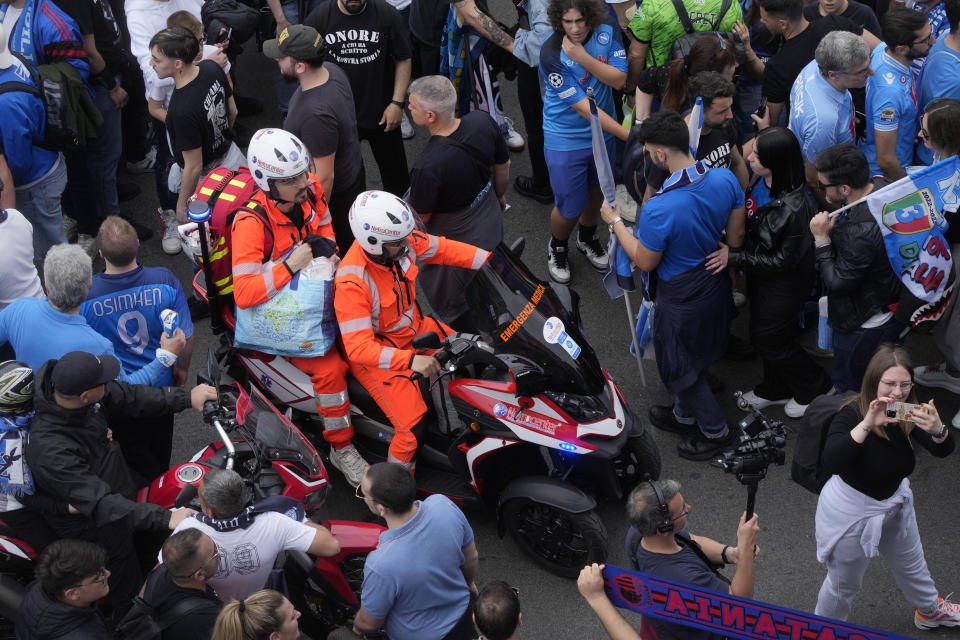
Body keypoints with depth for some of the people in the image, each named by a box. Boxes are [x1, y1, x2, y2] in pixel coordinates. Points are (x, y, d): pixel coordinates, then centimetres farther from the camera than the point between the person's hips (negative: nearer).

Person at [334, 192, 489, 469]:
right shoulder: (351, 284, -35)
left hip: (413, 326, 8)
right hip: (375, 350, -7)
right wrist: (410, 360, -48)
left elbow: (444, 249, -1)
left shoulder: (402, 240, -16)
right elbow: (358, 347, -37)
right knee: (413, 430, -18)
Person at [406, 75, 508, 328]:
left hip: (458, 243, -7)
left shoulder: (427, 168, -41)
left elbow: (420, 217, -21)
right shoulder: (483, 122, -23)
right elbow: (503, 165, -3)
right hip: (493, 226, 7)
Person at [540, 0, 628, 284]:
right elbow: (584, 107, -28)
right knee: (569, 207, 4)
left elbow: (619, 79, -16)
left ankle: (587, 238, 53)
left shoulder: (607, 29, -15)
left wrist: (583, 57, -32)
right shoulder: (551, 54, -30)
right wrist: (628, 135, -30)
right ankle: (557, 248, 37)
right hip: (566, 140, -5)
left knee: (597, 191, 24)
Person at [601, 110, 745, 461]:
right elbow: (736, 237, -3)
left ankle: (715, 431, 35)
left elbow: (645, 262, -19)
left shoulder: (660, 210, -37)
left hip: (683, 298, -7)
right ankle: (684, 415, 51)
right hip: (716, 284, 7)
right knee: (697, 356, 29)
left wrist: (615, 221, -7)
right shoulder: (726, 179, -18)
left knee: (679, 366, 19)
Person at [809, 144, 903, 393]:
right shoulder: (882, 185, -12)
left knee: (848, 390, 15)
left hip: (864, 325, -9)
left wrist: (821, 240, -22)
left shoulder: (860, 233, -40)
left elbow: (838, 283, -26)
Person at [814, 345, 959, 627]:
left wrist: (936, 429, -45)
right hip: (851, 510, -6)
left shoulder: (908, 413, -15)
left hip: (895, 502, 6)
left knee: (912, 566, 31)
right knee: (844, 584, 14)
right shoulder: (851, 415, -31)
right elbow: (830, 461, -46)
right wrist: (868, 424, -56)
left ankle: (930, 610, 60)